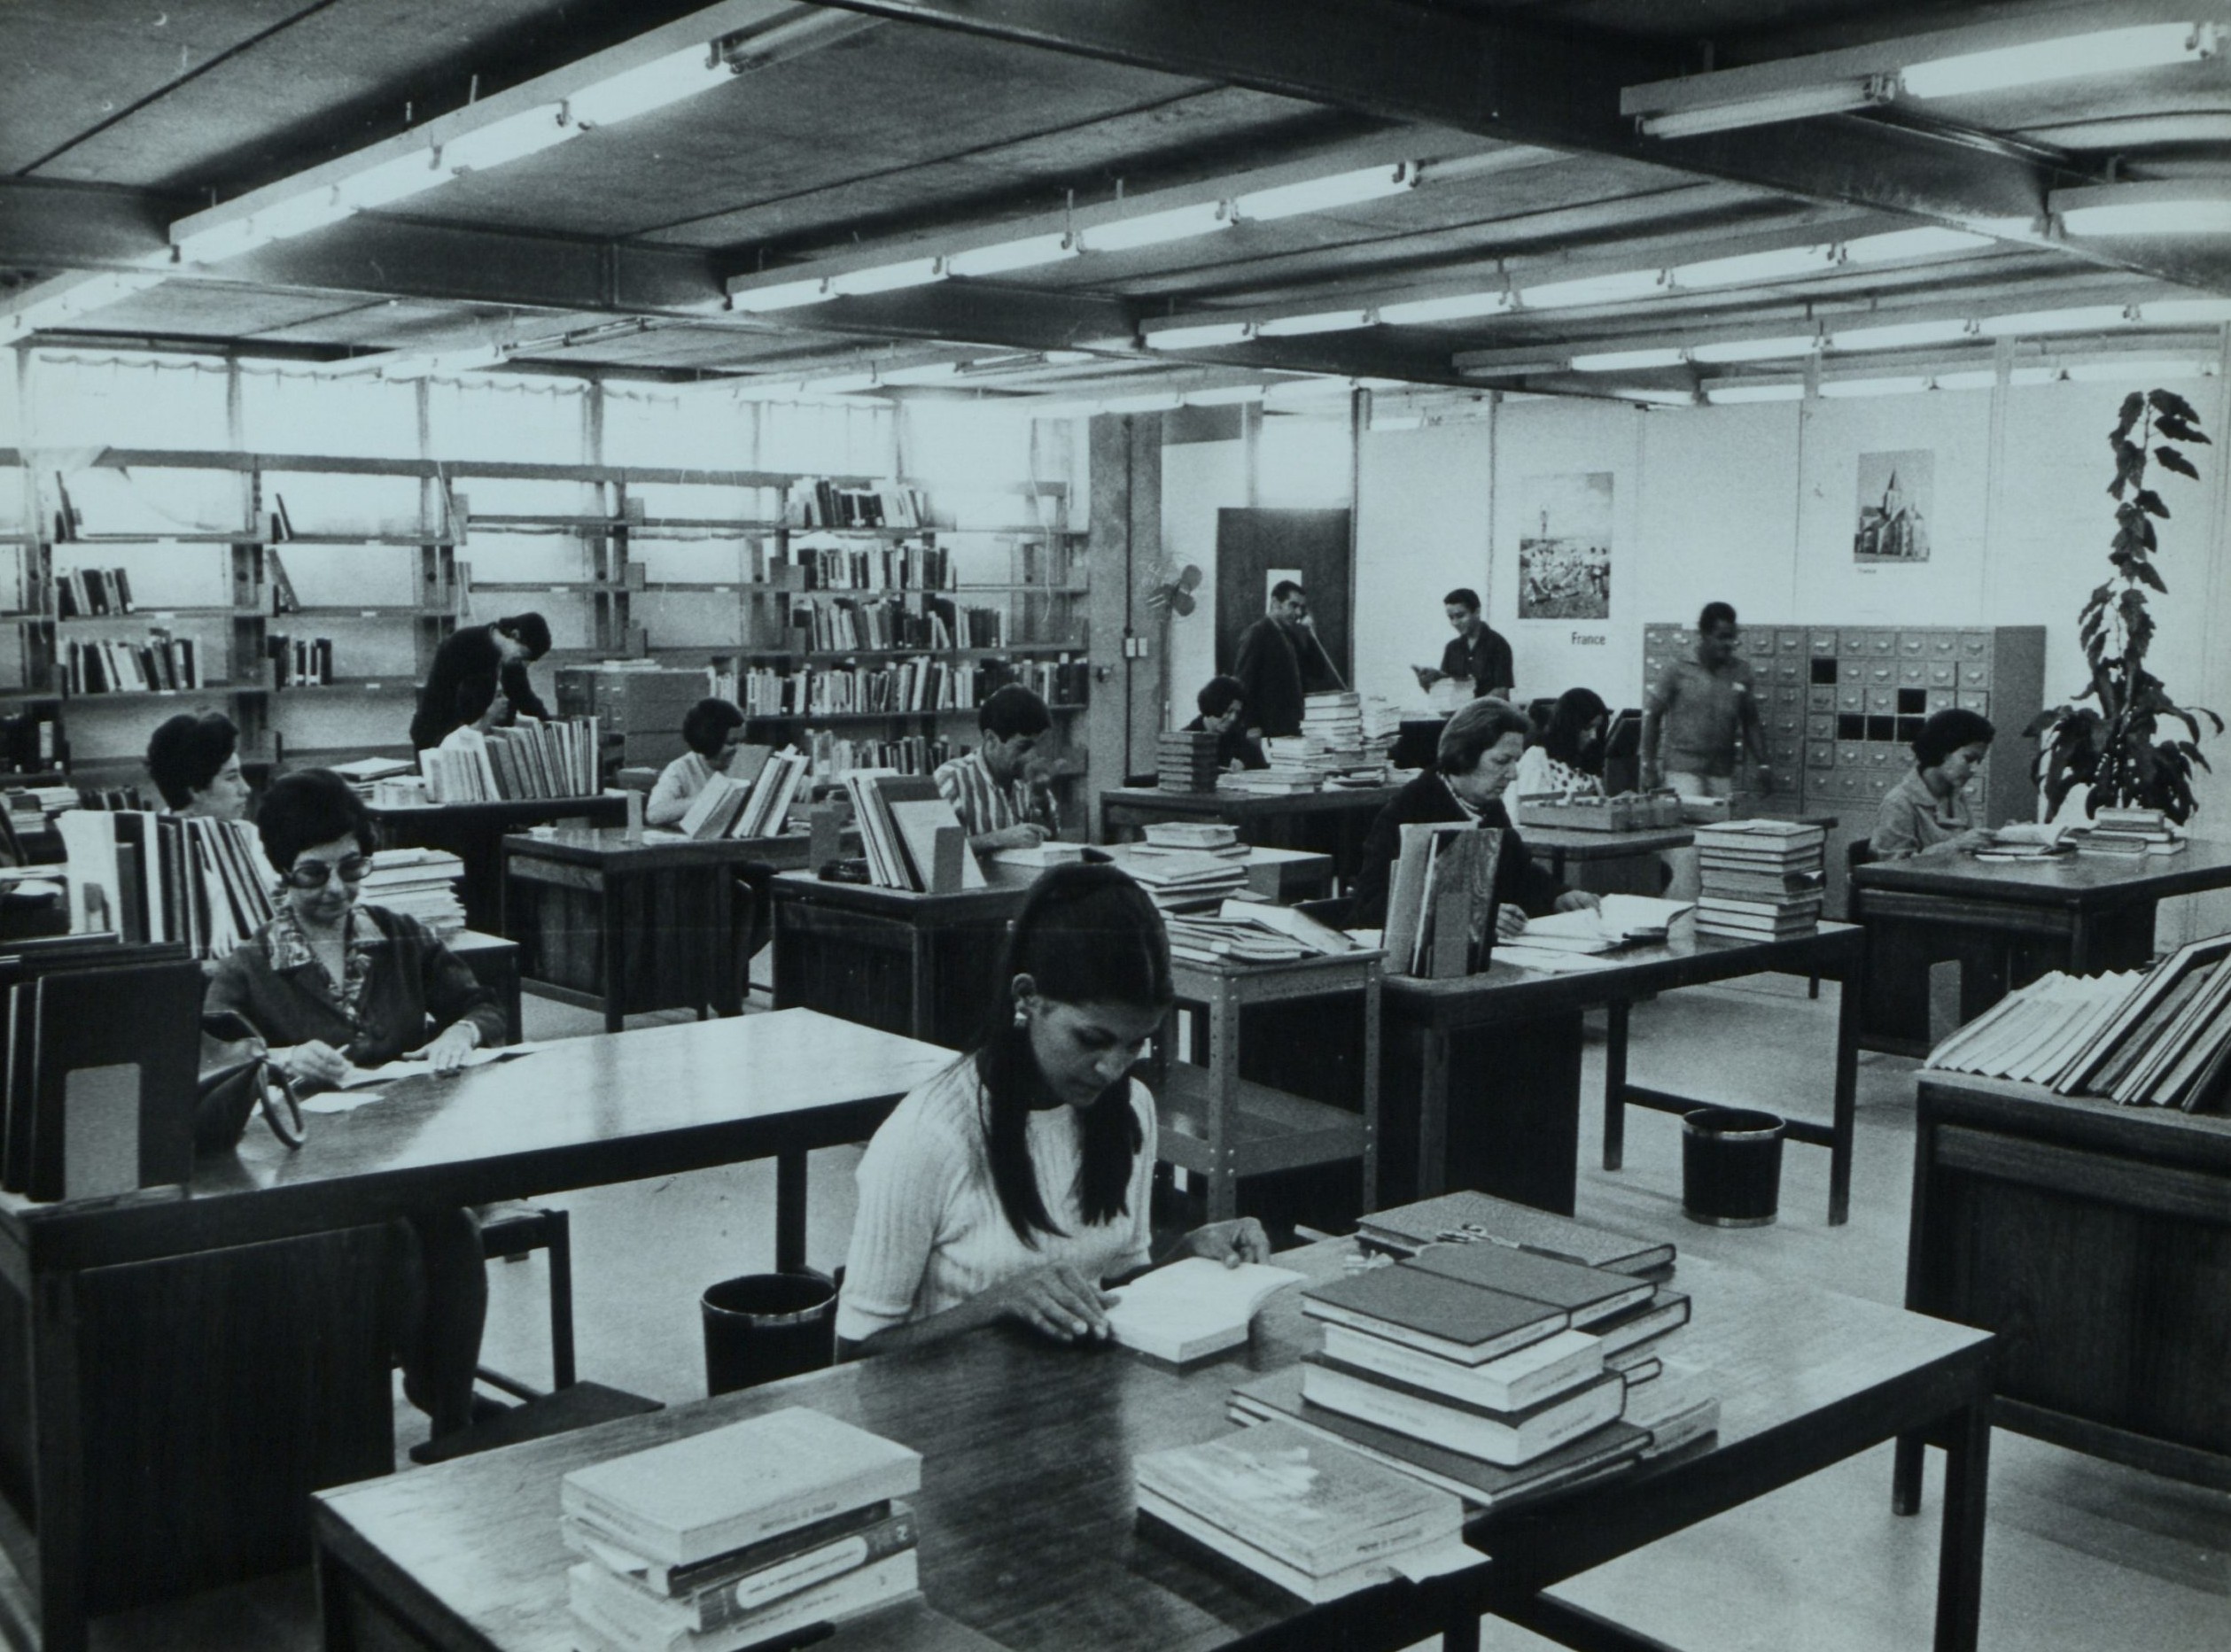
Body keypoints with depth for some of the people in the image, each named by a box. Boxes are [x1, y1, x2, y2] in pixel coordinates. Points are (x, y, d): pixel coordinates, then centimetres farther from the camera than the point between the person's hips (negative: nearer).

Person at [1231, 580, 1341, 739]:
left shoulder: (1296, 634, 13)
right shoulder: (1257, 633, -7)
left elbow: (1318, 672, 8)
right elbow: (1243, 682, -12)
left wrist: (1310, 635, 0)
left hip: (1293, 727, 7)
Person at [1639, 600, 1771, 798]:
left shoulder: (1740, 673, 6)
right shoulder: (1680, 671, -3)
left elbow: (1751, 724, 13)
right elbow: (1652, 715, 2)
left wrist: (1763, 765, 6)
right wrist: (1649, 765, -1)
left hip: (1722, 772, 3)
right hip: (1682, 768, -3)